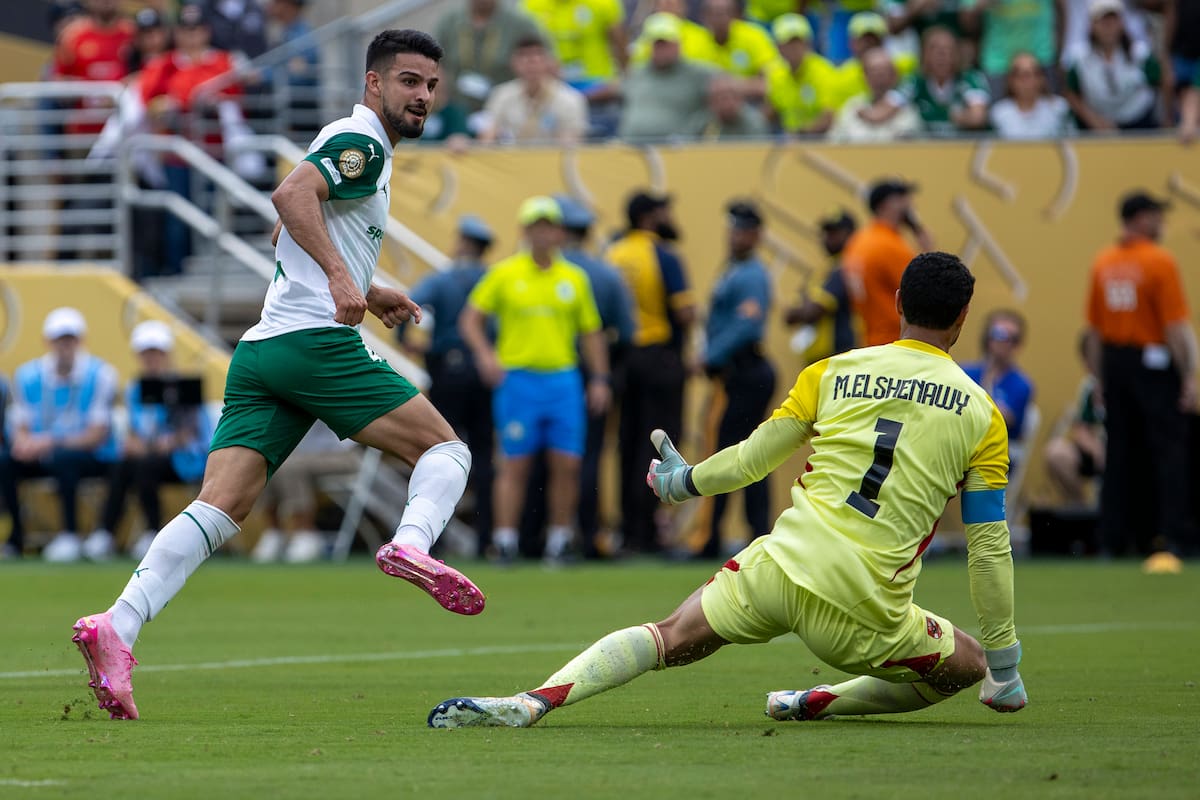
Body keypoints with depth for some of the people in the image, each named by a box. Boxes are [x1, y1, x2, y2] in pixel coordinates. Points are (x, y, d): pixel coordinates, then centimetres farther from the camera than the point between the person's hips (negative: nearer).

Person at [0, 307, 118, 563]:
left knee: (63, 459, -37)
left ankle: (70, 536, -28)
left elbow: (97, 436, -16)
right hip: (41, 455, 4)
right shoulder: (28, 376, 0)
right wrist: (23, 443, -24)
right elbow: (21, 428, 2)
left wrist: (53, 442, -29)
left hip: (92, 458, -4)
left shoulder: (100, 375, -12)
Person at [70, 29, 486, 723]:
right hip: (318, 341, -8)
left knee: (220, 508, -5)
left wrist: (367, 292, 37)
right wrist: (342, 277, -30)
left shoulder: (354, 146, 28)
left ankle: (119, 625, -21)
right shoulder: (360, 142, -3)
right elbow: (293, 194, -22)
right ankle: (412, 542, -30)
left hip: (263, 350, 8)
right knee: (445, 449, -1)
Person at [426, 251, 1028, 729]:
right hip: (862, 614, -1)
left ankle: (538, 697, -18)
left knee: (670, 638, 6)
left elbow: (753, 458, 13)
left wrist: (685, 481, 34)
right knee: (970, 666, 20)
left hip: (782, 566, 1)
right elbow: (989, 547, 6)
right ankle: (819, 704, 13)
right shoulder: (980, 414, 5)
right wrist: (1005, 661, 14)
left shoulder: (830, 374, 9)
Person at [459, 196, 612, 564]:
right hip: (517, 379, -2)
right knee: (515, 463, -4)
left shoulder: (574, 278, 10)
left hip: (563, 379, 3)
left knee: (567, 464, -2)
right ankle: (505, 539, 0)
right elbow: (470, 319, 3)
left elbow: (590, 332, 14)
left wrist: (600, 378, 7)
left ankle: (559, 539, 8)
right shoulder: (504, 274, 2)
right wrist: (484, 354, -13)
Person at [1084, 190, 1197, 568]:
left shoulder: (1103, 263, 7)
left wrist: (1101, 378, 18)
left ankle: (1111, 539, 9)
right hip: (1153, 363, -6)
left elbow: (1094, 329, 10)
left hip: (1114, 363, 6)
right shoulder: (1159, 261, -11)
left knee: (1119, 452, 10)